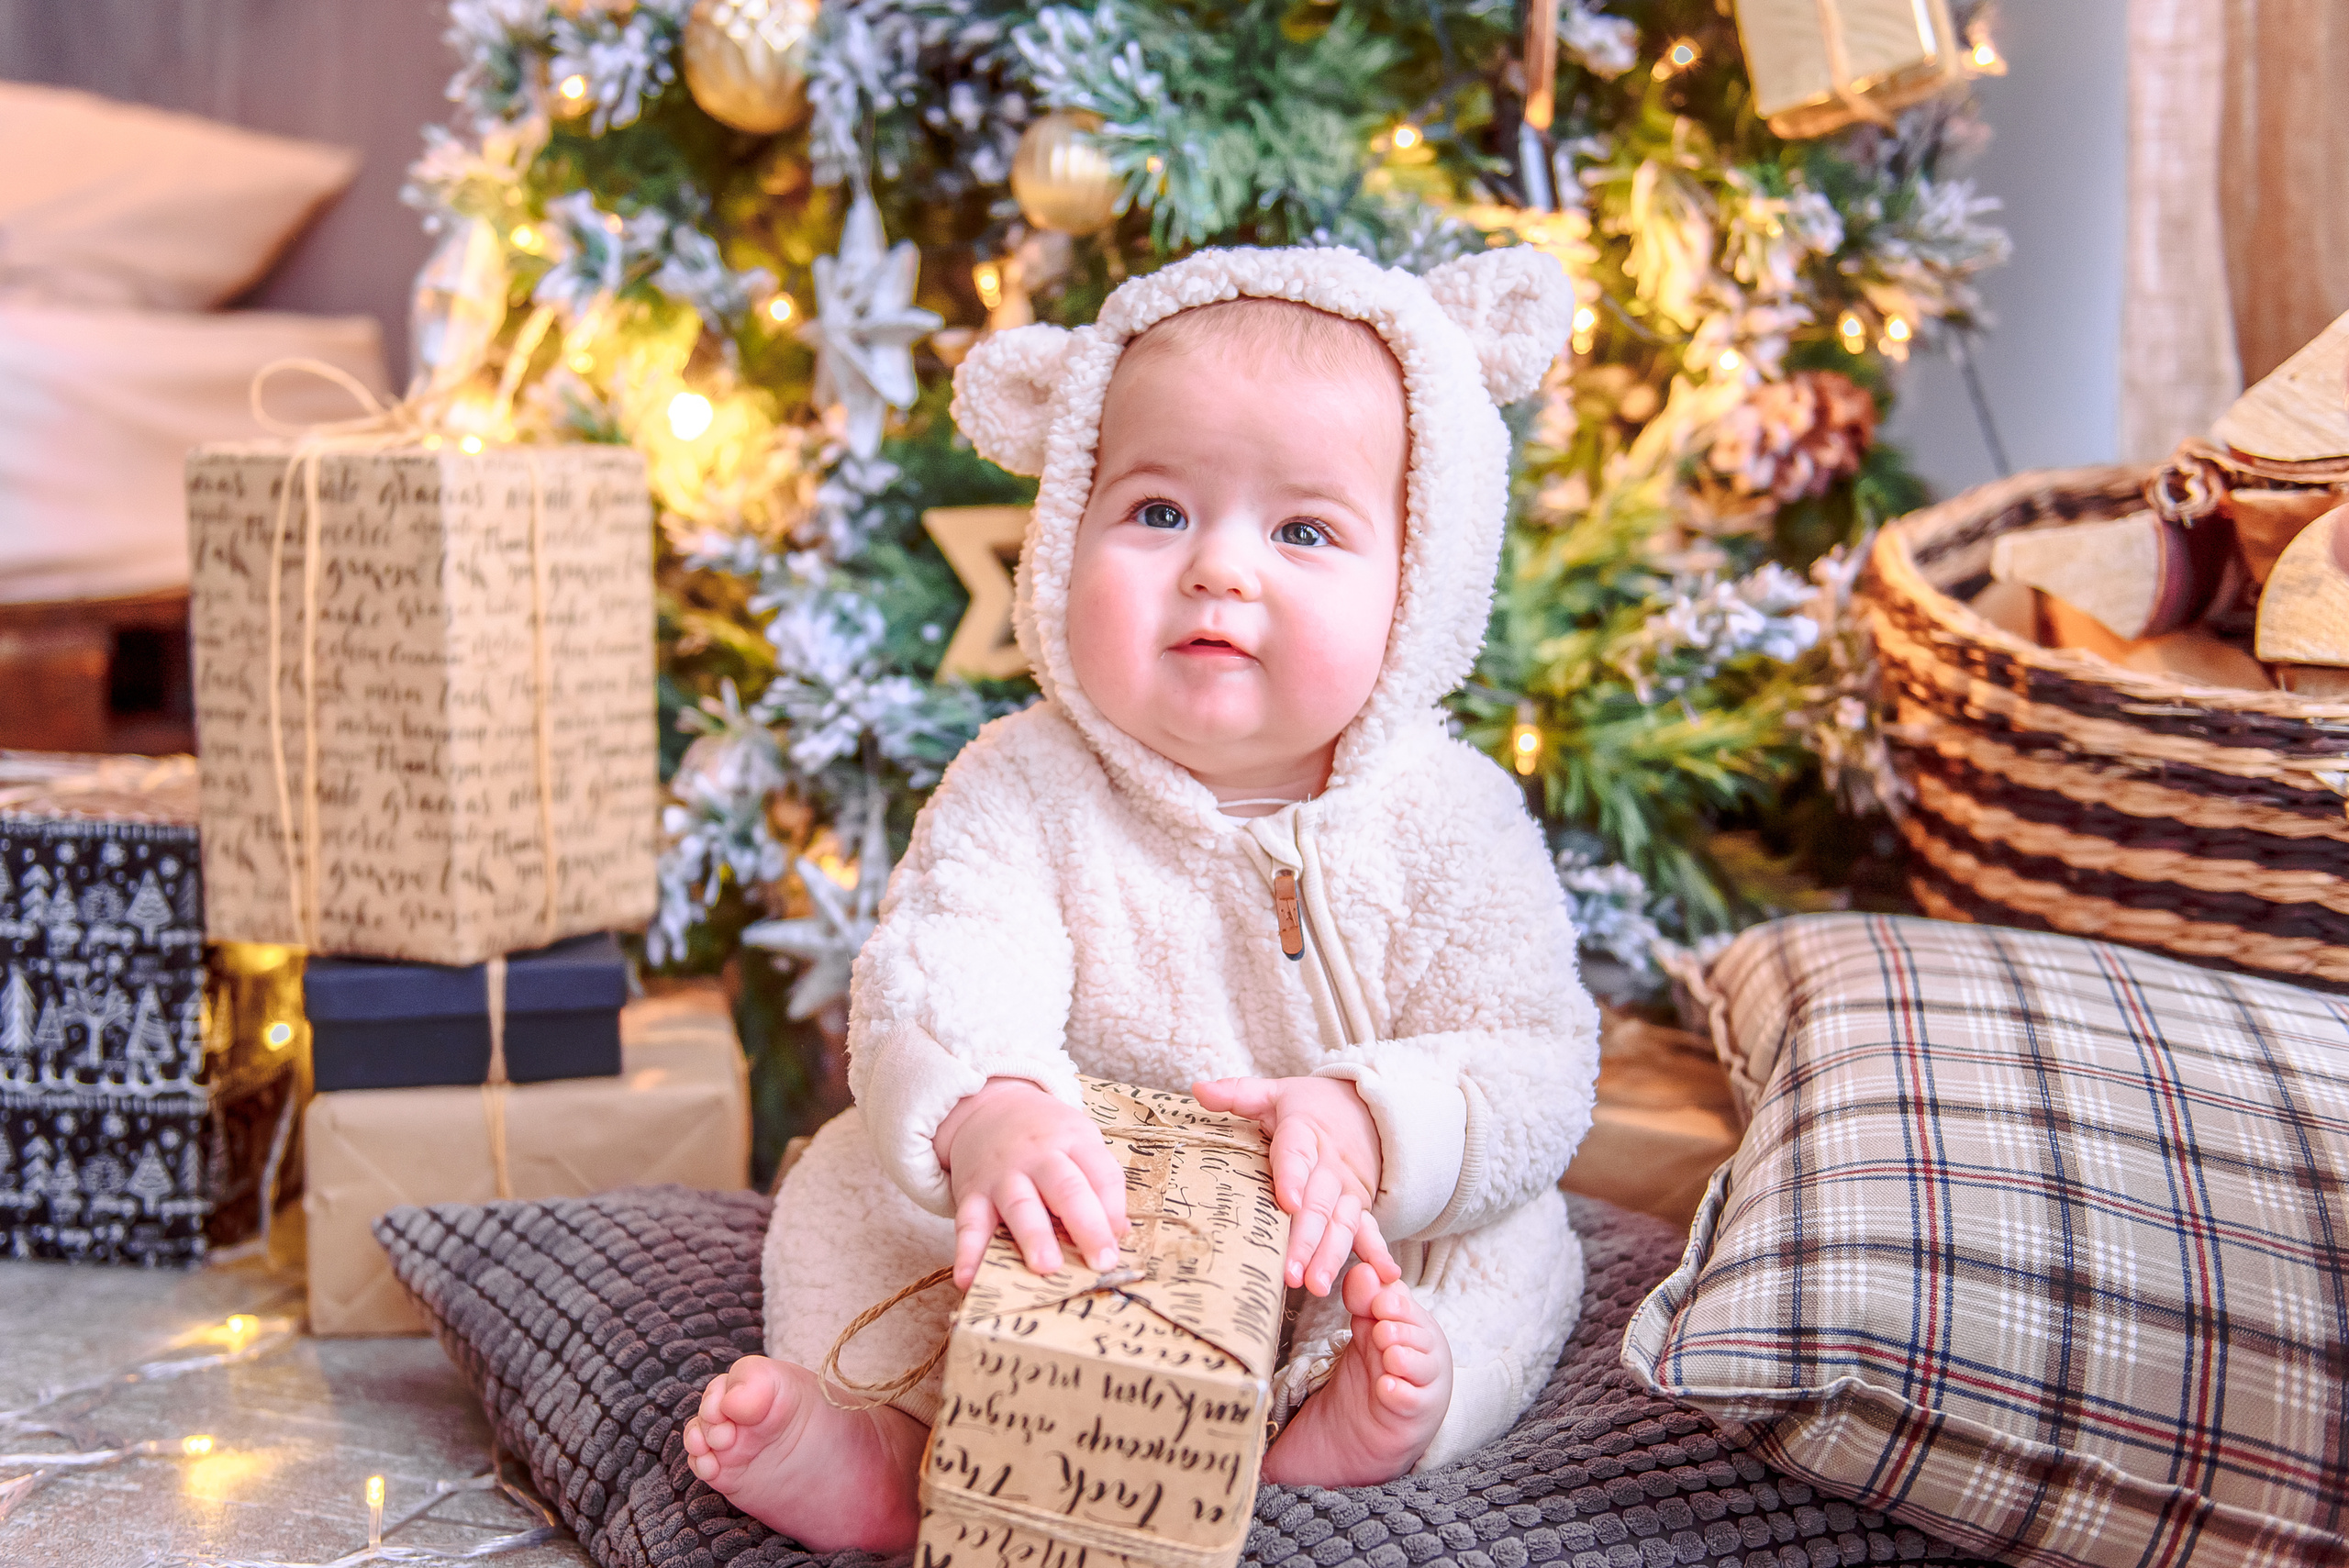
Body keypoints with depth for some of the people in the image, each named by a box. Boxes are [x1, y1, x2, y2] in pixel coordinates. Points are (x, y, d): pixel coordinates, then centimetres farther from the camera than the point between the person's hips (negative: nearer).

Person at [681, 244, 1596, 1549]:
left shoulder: (1447, 815, -11)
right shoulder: (1023, 794, -13)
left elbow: (1538, 1068, -14)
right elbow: (938, 986, -28)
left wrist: (1369, 1124, -35)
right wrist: (984, 1113, -52)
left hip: (1342, 1265, 0)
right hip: (1075, 1249, 0)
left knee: (1521, 1246, -20)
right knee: (855, 1178, -15)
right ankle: (877, 1446, -16)